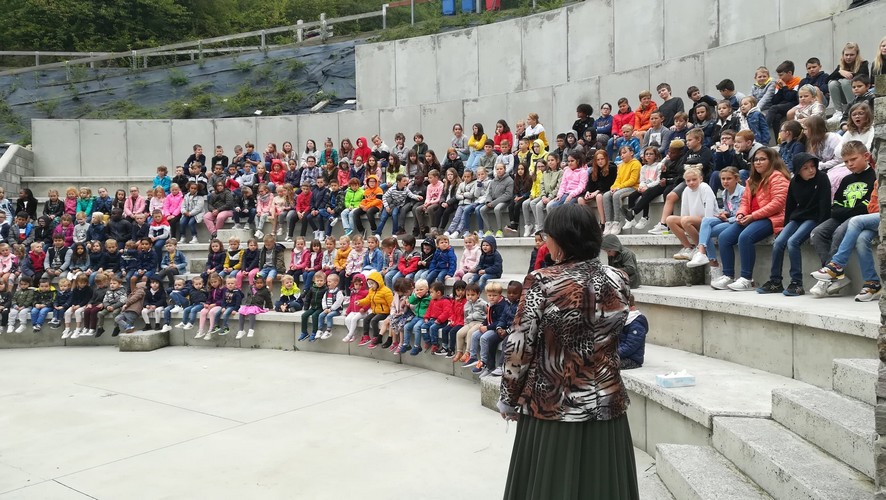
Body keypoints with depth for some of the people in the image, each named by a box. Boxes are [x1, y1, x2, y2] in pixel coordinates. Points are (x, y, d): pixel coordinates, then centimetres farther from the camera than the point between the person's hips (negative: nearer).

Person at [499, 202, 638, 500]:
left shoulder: (542, 282, -15)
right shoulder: (618, 281, -3)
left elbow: (519, 346, -13)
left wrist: (509, 398, -1)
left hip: (551, 408, -3)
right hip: (606, 405, 4)